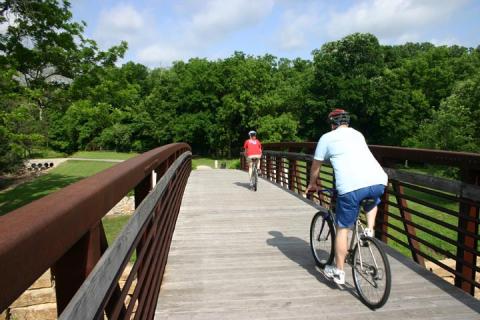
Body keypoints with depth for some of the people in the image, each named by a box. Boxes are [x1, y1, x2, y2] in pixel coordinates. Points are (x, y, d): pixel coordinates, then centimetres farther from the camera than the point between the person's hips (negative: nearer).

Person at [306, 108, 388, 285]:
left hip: (351, 186, -4)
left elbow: (316, 166, 22)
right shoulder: (358, 135, 28)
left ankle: (338, 272, 19)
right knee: (372, 199, 40)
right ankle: (369, 230, 26)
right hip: (379, 181, 5)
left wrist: (312, 184, 39)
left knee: (342, 228, 11)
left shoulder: (327, 138, 14)